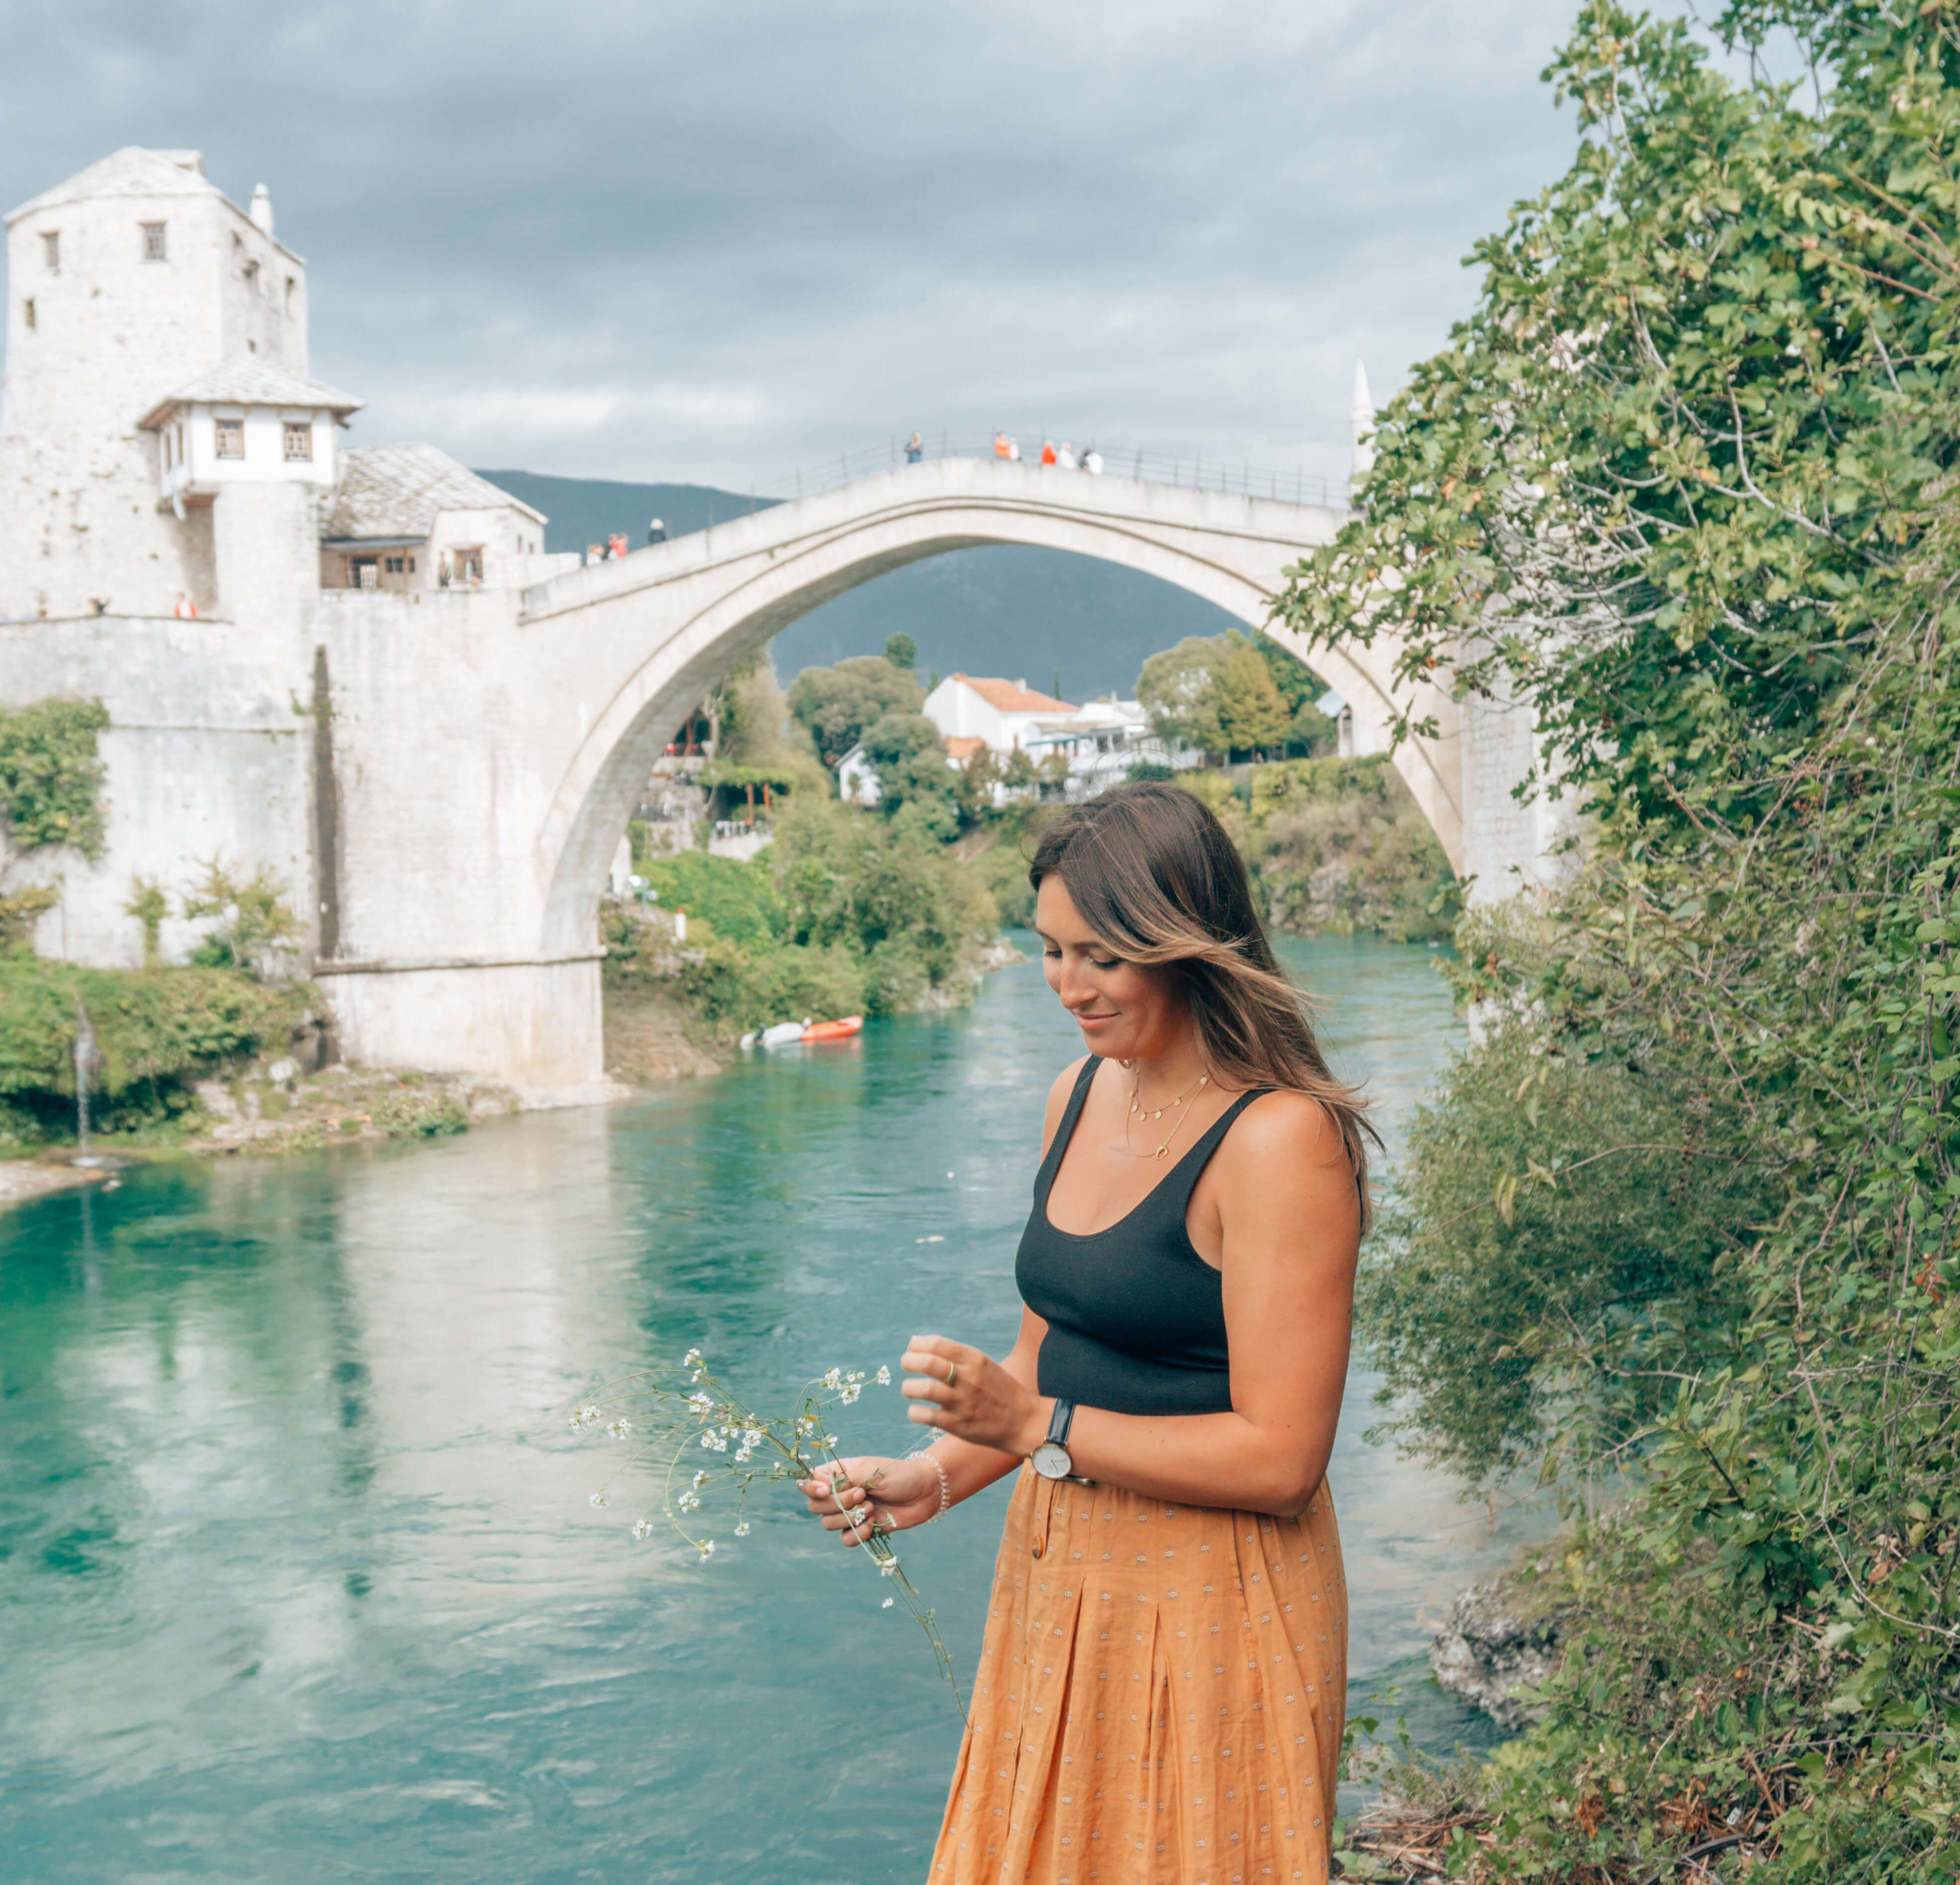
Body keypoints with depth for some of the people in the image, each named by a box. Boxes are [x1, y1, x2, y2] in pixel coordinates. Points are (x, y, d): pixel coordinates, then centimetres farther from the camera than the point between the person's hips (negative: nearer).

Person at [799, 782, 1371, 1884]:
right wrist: (934, 1481, 0)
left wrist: (1038, 1425, -20)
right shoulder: (1081, 1097, 6)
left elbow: (1278, 1457, -21)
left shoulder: (1280, 1141, -19)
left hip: (1205, 1605, -7)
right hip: (1056, 1578, 8)